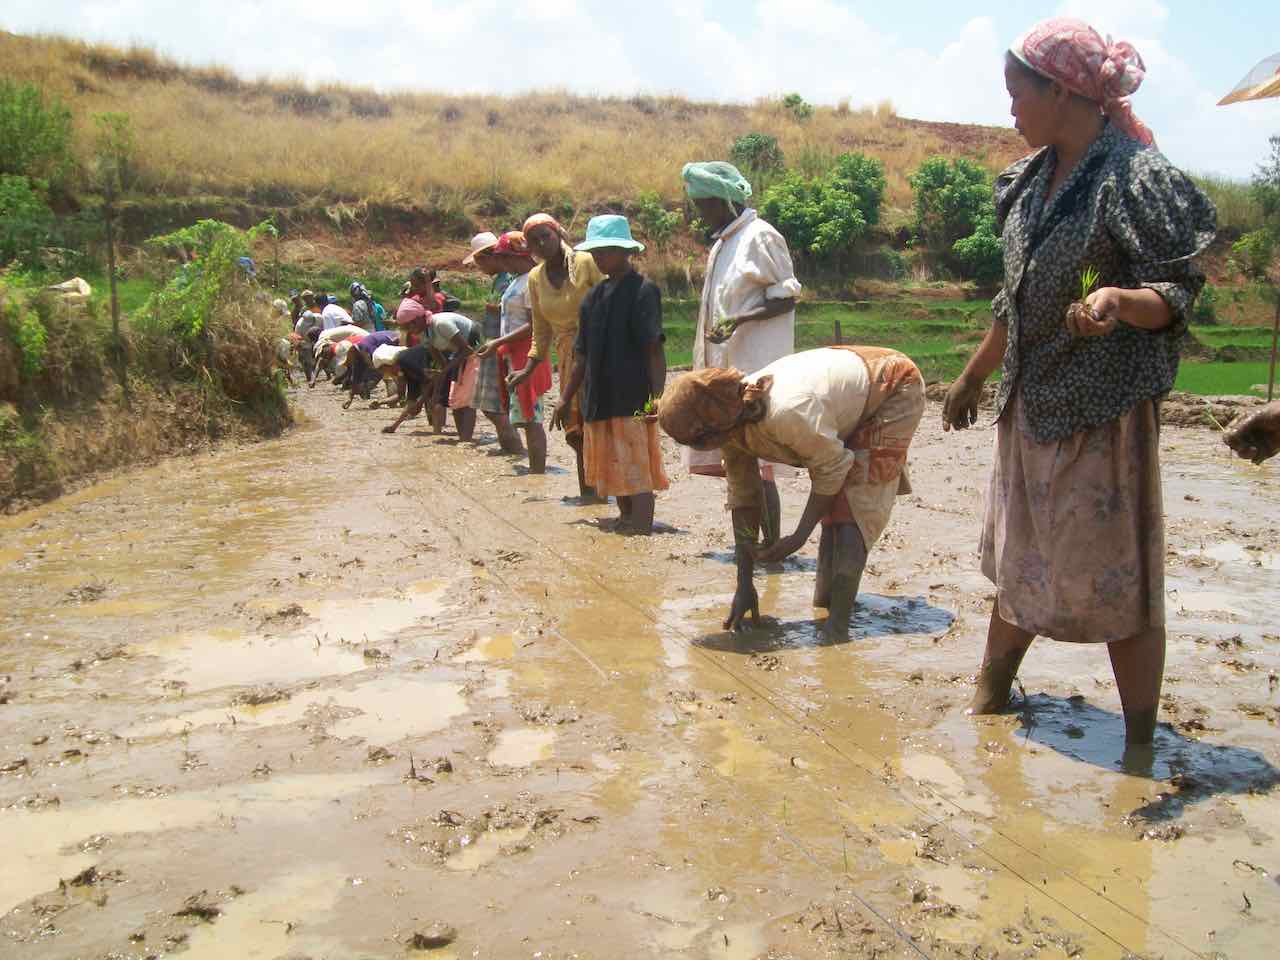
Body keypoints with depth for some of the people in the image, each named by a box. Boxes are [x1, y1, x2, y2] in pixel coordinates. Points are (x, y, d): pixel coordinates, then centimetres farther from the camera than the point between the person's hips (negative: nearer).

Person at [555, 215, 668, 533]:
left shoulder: (643, 291, -8)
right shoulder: (595, 296, 13)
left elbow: (654, 350, -13)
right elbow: (583, 355, 18)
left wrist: (657, 397, -20)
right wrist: (566, 399, 19)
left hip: (633, 400, -8)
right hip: (600, 400, 8)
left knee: (636, 473, -8)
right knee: (614, 471, 15)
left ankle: (642, 530, -7)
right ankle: (625, 520, 27)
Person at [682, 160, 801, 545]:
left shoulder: (760, 237, -9)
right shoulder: (722, 243, 18)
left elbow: (786, 299, -11)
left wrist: (738, 320, -24)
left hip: (755, 369, -9)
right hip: (725, 368, 9)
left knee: (756, 465, -9)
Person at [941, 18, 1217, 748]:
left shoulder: (1137, 176, -14)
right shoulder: (1037, 176, 9)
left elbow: (1176, 295, -14)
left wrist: (1119, 300, -35)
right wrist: (974, 377, 24)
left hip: (1105, 407, -8)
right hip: (1033, 402, 8)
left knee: (1116, 578, -1)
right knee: (1018, 559, 18)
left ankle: (1141, 743, 14)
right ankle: (991, 697, 35)